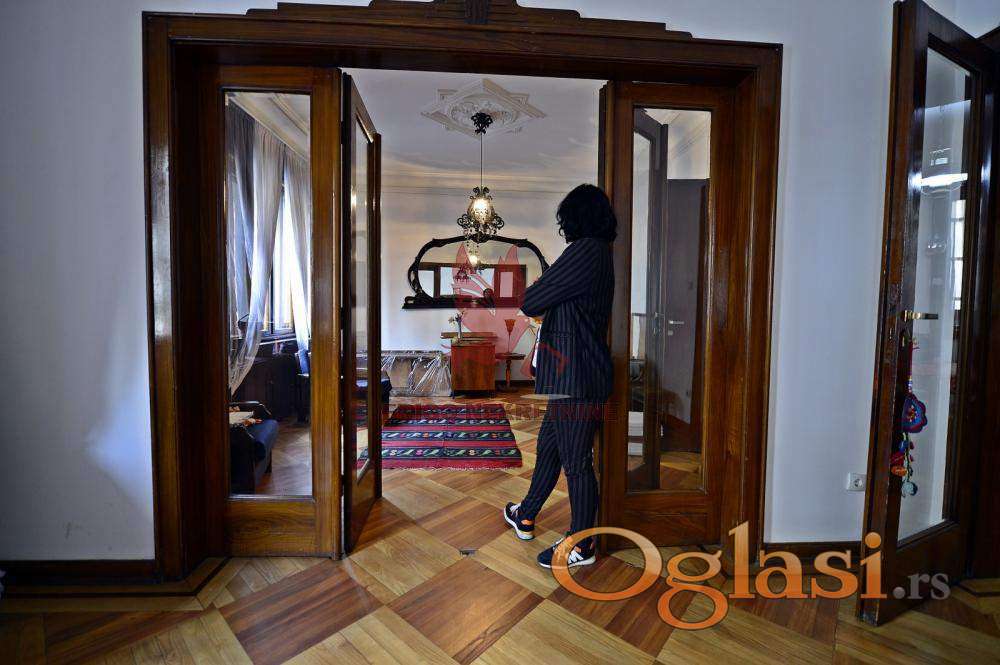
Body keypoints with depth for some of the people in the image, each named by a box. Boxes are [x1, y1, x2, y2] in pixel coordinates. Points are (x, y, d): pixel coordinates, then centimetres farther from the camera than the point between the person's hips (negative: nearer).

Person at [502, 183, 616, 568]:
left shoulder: (586, 251, -16)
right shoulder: (600, 253, 16)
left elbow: (531, 302, -14)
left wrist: (529, 297, 6)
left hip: (576, 377, -10)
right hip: (572, 375, 10)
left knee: (576, 461, 4)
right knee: (548, 447, 21)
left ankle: (582, 547, 23)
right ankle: (525, 518, 40)